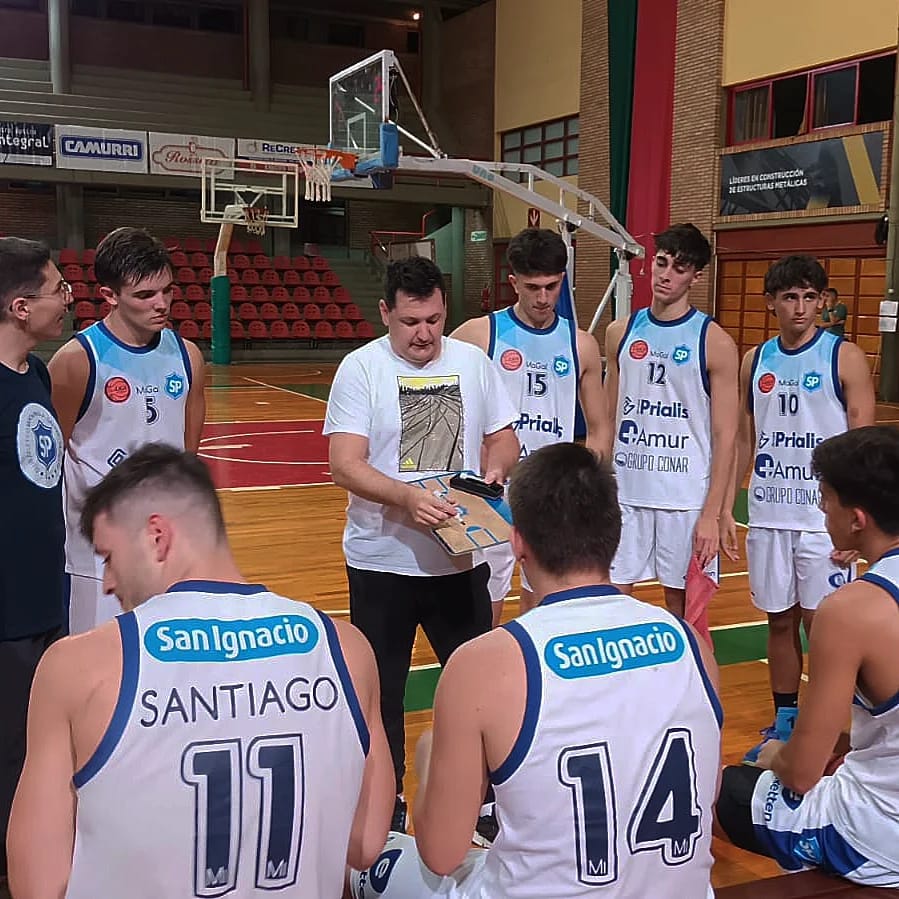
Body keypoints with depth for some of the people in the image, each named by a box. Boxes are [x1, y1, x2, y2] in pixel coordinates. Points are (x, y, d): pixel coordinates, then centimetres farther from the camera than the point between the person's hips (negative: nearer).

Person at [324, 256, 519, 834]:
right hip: (381, 562, -2)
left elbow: (504, 440, 11)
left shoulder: (474, 362, 3)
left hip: (462, 558, 3)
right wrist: (407, 496, -31)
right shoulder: (361, 368, -8)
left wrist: (496, 469, -12)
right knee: (381, 687, 11)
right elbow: (345, 464, -16)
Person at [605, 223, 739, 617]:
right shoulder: (621, 332, 6)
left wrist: (712, 514, -11)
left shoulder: (714, 342, -6)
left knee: (682, 603, 8)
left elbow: (725, 435, -7)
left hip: (686, 497, -3)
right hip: (624, 493, 3)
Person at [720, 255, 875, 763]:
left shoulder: (845, 358, -5)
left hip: (823, 520, -4)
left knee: (821, 625, -1)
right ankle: (784, 724, 24)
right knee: (779, 621, 11)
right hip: (767, 517, 4)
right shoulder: (755, 361, 8)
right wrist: (725, 510, 8)